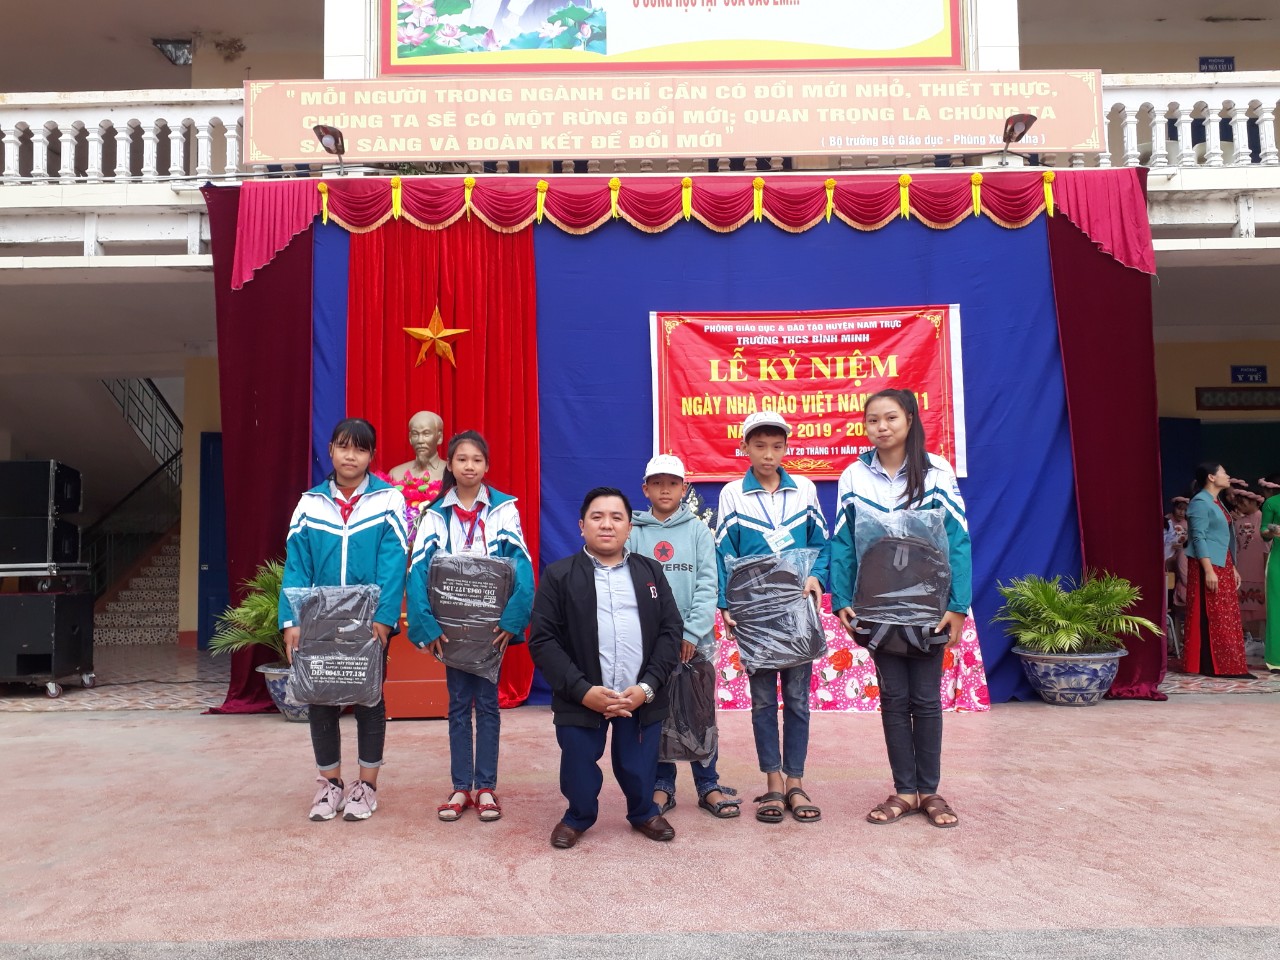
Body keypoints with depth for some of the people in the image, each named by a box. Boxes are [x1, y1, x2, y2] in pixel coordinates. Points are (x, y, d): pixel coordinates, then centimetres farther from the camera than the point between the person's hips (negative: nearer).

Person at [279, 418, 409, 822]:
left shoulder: (388, 500, -5)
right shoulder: (310, 502, 3)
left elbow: (393, 565, -12)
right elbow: (296, 566, -3)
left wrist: (382, 619, -22)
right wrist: (292, 622, -13)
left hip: (369, 622, -2)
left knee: (369, 698, 9)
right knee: (319, 699, 9)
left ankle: (367, 785, 23)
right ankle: (330, 782, 27)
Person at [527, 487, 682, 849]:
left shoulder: (651, 572, 9)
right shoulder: (558, 575, 0)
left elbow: (671, 630, 3)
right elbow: (542, 640, -6)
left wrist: (647, 687, -9)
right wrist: (582, 690, -16)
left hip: (641, 698, 2)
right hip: (581, 699, -2)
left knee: (639, 768, 12)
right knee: (579, 769, 8)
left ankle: (643, 812, 42)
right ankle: (578, 817, 37)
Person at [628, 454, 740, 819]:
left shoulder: (698, 530, 3)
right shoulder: (633, 532, 3)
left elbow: (707, 585, -3)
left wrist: (692, 632, -12)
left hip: (695, 638, 0)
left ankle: (708, 785, 15)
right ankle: (662, 786, 18)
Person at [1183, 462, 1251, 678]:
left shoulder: (1216, 503, 18)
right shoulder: (1200, 502, -11)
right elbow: (1198, 538, -17)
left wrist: (1233, 567, 20)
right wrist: (1208, 570, -23)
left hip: (1222, 565, 10)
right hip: (1208, 566, -10)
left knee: (1226, 617, 9)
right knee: (1212, 617, -8)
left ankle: (1224, 665, 13)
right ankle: (1212, 666, -5)